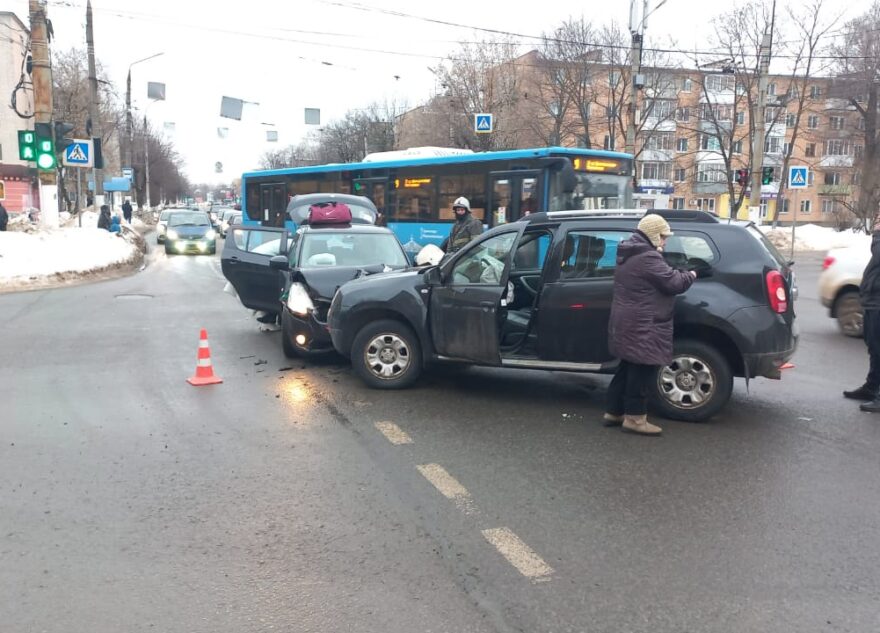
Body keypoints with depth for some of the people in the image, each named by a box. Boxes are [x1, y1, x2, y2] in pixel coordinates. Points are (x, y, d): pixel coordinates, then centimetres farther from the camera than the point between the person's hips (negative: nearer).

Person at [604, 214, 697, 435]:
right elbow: (673, 282, -18)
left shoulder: (629, 255, 14)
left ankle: (614, 412, 22)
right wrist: (691, 275, 1)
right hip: (642, 327, -10)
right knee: (641, 372, -3)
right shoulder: (648, 258, -20)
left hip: (627, 324, 10)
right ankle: (635, 418, 4)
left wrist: (680, 273, 12)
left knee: (628, 369, 16)